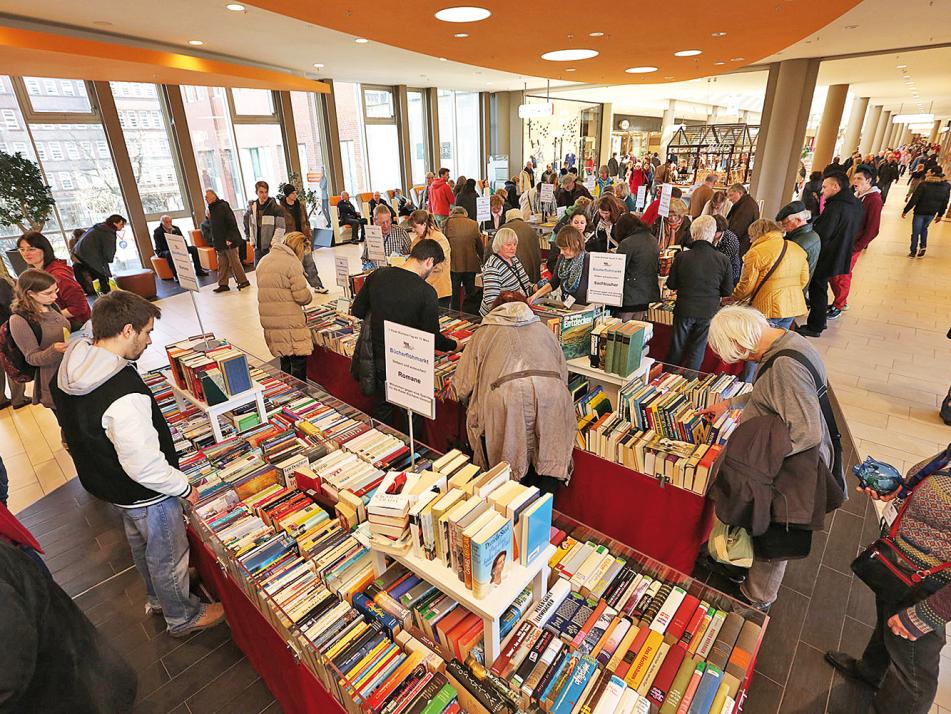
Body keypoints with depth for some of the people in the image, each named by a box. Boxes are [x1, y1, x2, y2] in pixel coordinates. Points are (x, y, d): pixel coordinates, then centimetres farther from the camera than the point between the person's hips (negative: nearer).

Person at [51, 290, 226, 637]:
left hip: (107, 482, 9)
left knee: (141, 545, 31)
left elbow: (75, 431, 8)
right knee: (168, 556, 16)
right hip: (147, 494, -9)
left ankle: (157, 597, 56)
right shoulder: (124, 394, -39)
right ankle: (182, 617, 40)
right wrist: (185, 487, -18)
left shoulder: (70, 371, -8)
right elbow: (145, 465, -34)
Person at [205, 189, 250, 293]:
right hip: (219, 242, 8)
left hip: (229, 241, -8)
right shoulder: (211, 209, 16)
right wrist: (209, 218, 8)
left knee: (234, 262, -2)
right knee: (222, 264, 8)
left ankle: (243, 281, 9)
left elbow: (232, 223, -17)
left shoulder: (223, 206, -10)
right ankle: (223, 284, 11)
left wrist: (229, 238, -20)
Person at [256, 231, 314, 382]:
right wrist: (309, 296, 4)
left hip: (268, 322, 8)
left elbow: (269, 290, 19)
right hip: (290, 323, -8)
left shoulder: (263, 261, 14)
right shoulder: (292, 263, -12)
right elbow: (302, 296, -16)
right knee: (299, 361, 1)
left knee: (284, 361, 18)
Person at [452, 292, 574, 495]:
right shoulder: (542, 329, 31)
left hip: (505, 397, -2)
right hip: (551, 393, 3)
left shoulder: (484, 332, 24)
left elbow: (462, 385, 21)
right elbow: (563, 372, 30)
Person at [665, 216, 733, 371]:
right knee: (697, 352, 14)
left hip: (684, 310, 0)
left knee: (677, 350, 15)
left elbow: (671, 285, -3)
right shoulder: (723, 260, -12)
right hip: (709, 312, 0)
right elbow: (728, 291, -3)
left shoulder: (682, 257, -13)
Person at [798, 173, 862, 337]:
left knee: (817, 291, 3)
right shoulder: (856, 205, 7)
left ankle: (814, 327, 13)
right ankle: (820, 321, 33)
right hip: (839, 256, 9)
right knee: (820, 290, 21)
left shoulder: (835, 207, -24)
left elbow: (821, 235, -26)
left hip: (824, 259, -9)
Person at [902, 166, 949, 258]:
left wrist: (905, 211, -9)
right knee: (924, 228, 28)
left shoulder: (924, 184, -18)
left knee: (915, 232, 7)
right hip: (932, 213, 5)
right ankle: (923, 246, 16)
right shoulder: (946, 186, -1)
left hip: (920, 212, -5)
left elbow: (914, 199, -18)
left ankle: (913, 252, 13)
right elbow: (945, 202, 5)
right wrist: (940, 214, 15)